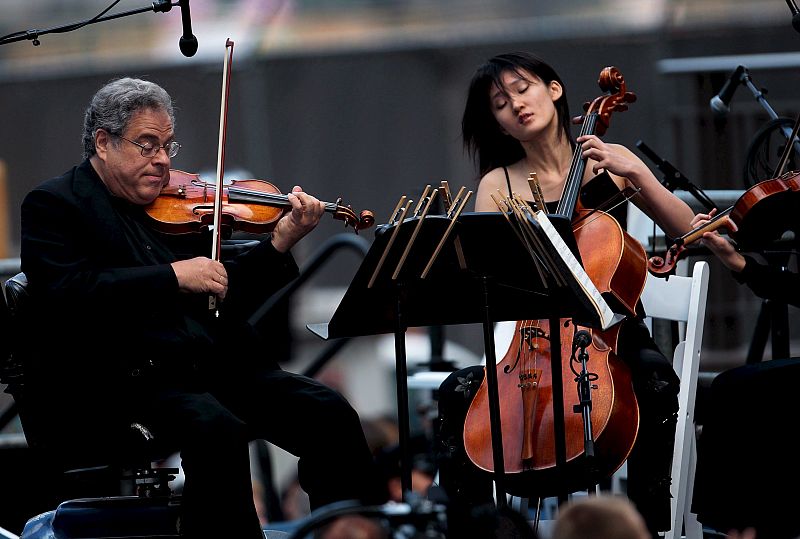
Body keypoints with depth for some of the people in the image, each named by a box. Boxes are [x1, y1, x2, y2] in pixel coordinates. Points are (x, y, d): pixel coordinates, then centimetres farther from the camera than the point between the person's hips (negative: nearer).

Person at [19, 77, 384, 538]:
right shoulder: (54, 204, 2)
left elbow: (226, 297, 19)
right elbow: (66, 294, -16)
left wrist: (279, 245, 3)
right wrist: (172, 276, -19)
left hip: (213, 364, 6)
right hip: (126, 381, -6)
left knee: (331, 414, -13)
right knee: (216, 430, -35)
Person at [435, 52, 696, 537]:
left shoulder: (608, 163, 6)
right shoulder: (497, 186, 7)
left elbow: (690, 233, 1)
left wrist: (639, 173, -9)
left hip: (614, 338, -1)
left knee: (655, 379, -34)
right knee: (459, 391, -26)